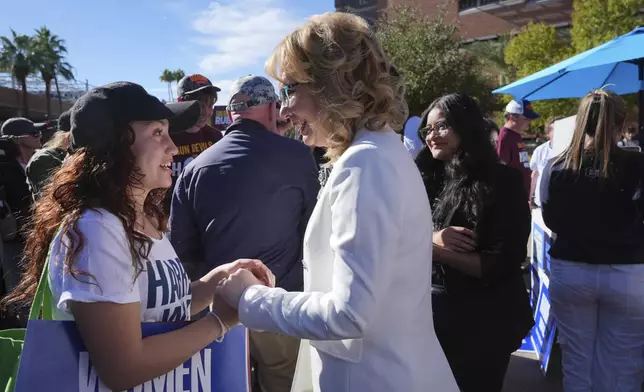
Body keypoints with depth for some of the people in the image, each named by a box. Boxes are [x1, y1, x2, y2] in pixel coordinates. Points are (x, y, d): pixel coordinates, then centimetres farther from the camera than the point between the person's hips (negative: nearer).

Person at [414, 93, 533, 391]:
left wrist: (432, 249, -20)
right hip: (429, 311, 5)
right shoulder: (425, 179, 2)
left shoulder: (501, 182, -10)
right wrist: (431, 240, -21)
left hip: (482, 321, -4)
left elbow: (502, 264, -17)